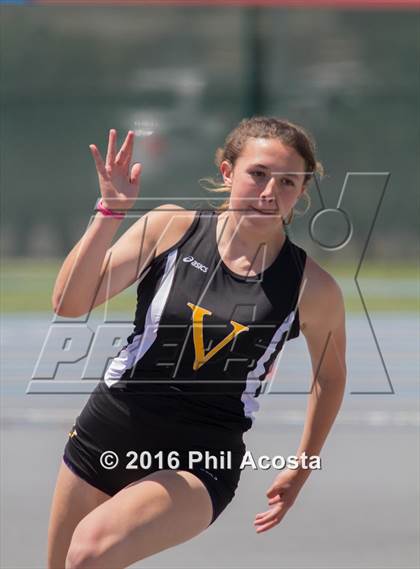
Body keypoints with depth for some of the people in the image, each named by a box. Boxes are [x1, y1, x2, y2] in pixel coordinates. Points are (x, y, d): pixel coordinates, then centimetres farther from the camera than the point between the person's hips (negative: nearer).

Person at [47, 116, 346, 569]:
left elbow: (331, 377, 11)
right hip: (106, 432, 3)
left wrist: (302, 469, 15)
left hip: (201, 463, -3)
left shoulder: (312, 289, -8)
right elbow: (68, 303, -11)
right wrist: (110, 213, -21)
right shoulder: (170, 226, -5)